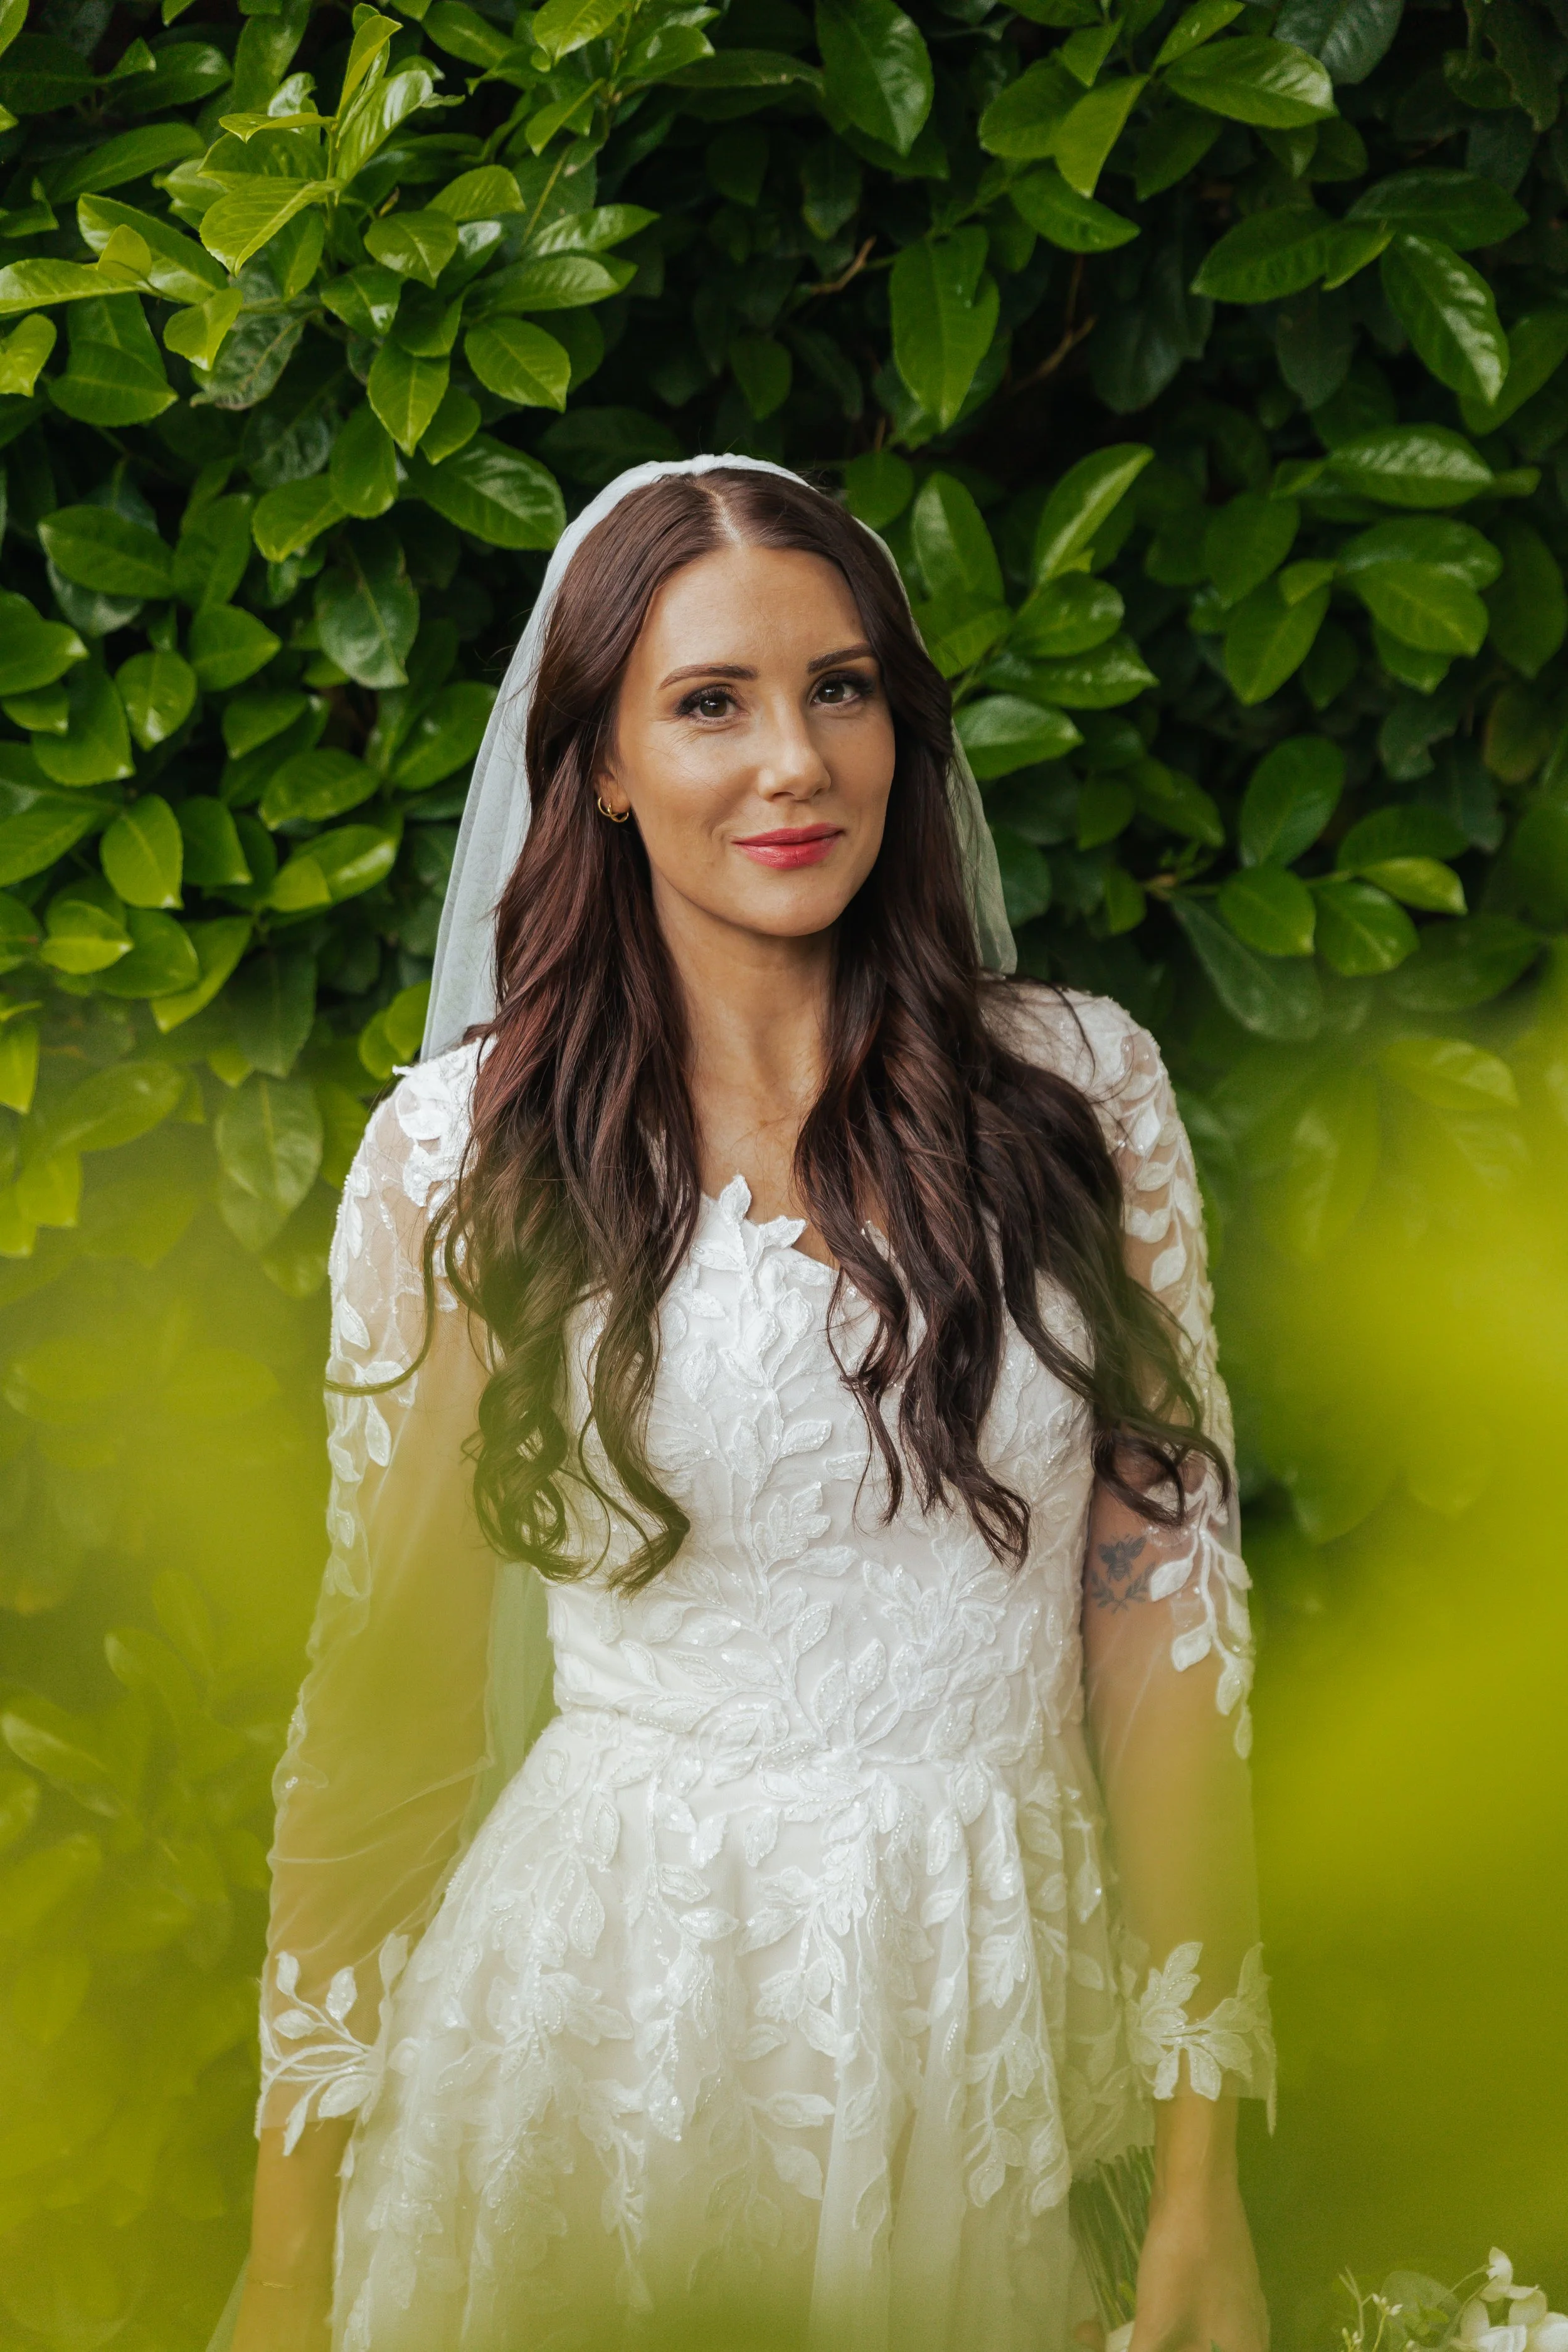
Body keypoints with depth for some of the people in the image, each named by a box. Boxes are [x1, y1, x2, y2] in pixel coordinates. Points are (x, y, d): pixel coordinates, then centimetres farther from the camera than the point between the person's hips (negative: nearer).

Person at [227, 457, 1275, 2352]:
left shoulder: (1079, 1090, 0)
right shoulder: (461, 1152, -3)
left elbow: (1166, 1601, 1)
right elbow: (383, 1695, 0)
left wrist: (1202, 2188, -1)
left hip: (989, 2044, 1)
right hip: (601, 2029, -1)